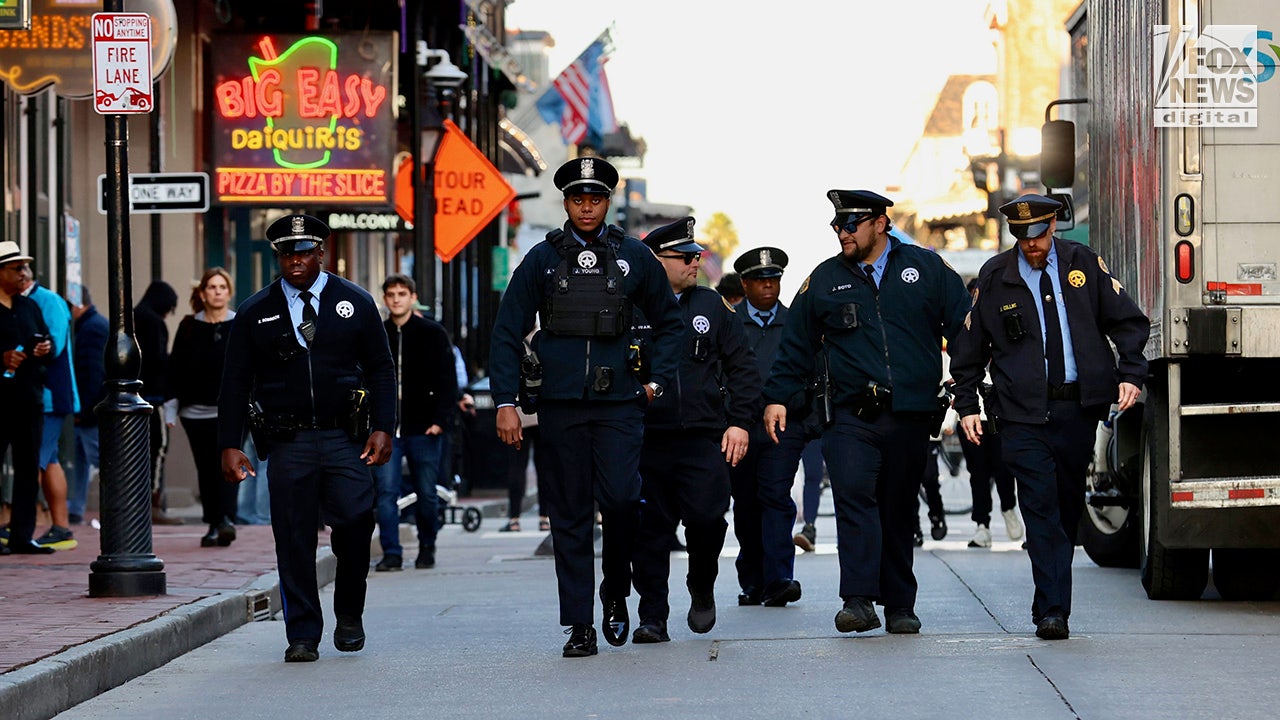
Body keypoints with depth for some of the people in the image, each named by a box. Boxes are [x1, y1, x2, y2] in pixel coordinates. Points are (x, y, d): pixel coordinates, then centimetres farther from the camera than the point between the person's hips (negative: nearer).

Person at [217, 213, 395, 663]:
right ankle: (302, 636, 7)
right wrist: (230, 445, 1)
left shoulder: (355, 304, 9)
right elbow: (235, 382, 8)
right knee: (293, 540, -1)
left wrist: (382, 428, -2)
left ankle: (349, 614, 13)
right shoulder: (255, 313, 8)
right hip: (287, 444, 1)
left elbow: (381, 369, 9)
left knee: (355, 524, -11)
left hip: (346, 440, 0)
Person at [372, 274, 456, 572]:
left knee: (426, 494, 6)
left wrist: (440, 420, -9)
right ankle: (391, 552, -5)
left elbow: (448, 380, 0)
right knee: (385, 491, -8)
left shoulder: (433, 333, 2)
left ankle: (427, 548, 22)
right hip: (386, 429, 2)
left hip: (423, 428, -2)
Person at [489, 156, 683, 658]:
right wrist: (505, 401, -2)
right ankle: (579, 627, 6)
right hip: (560, 404, 0)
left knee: (620, 498, -15)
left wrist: (658, 380, 8)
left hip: (618, 403, 0)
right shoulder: (543, 259, 6)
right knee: (569, 516, 1)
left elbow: (668, 322, 20)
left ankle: (616, 592, 11)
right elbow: (507, 334, 6)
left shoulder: (634, 258, 8)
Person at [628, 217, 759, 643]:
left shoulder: (713, 306, 12)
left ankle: (702, 588, 17)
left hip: (703, 438, 1)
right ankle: (653, 618, 9)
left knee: (706, 518, -11)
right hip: (646, 442, -1)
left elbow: (743, 367, 12)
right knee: (649, 529, 0)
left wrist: (740, 421, 2)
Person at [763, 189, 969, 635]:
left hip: (911, 415, 0)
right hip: (852, 416, 0)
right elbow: (796, 345, 15)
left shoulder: (926, 268, 7)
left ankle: (900, 607, 17)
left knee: (899, 511, 8)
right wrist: (777, 397, 10)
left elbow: (964, 325, 7)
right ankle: (859, 601, -24)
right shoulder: (824, 280, 10)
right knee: (854, 496, -19)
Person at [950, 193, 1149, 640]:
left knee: (1068, 507, 8)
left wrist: (1131, 374, -3)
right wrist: (967, 405, 7)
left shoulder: (1084, 264, 6)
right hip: (1022, 412, -2)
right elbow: (969, 347, 12)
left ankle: (1049, 605, 20)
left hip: (1078, 407, 2)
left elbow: (1127, 321, 10)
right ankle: (1054, 611, -16)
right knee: (1041, 506, -12)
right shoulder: (994, 278, 4)